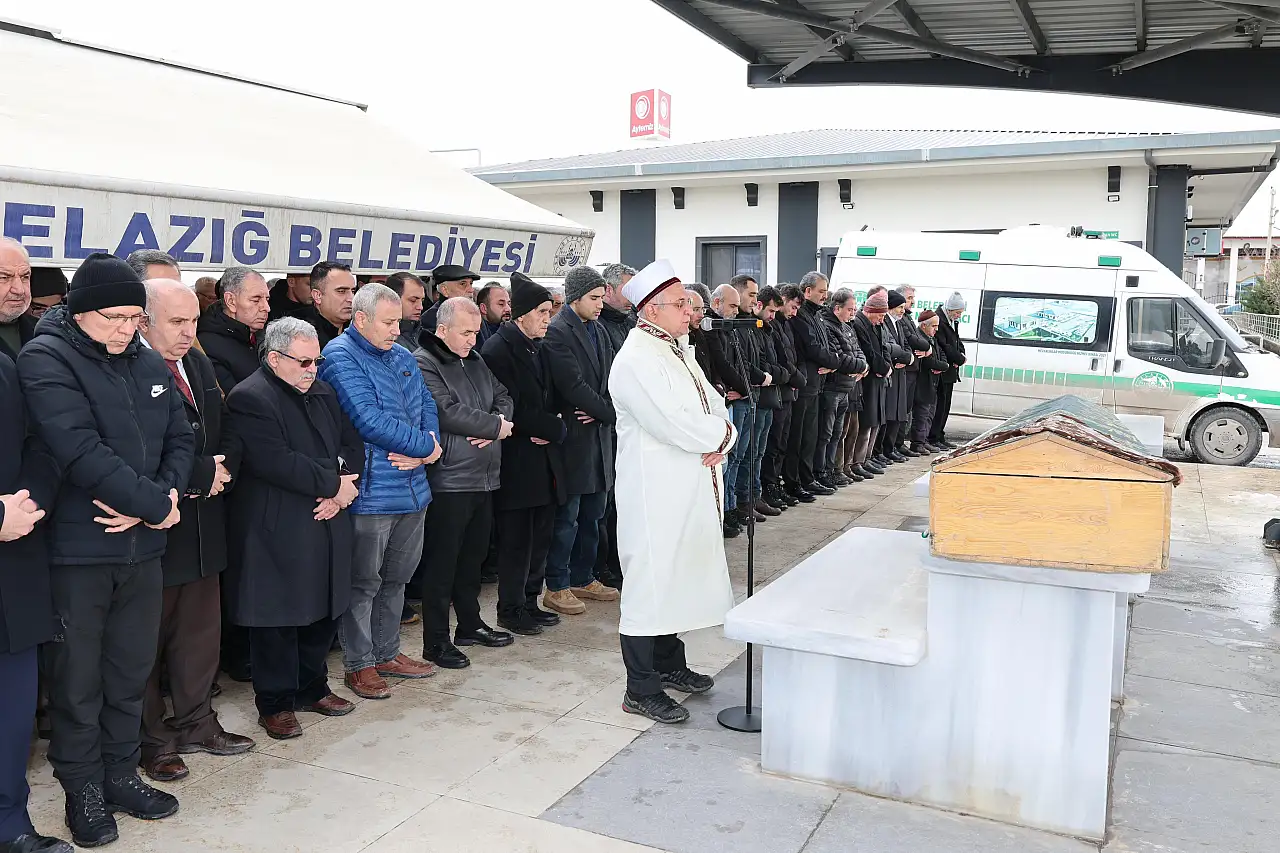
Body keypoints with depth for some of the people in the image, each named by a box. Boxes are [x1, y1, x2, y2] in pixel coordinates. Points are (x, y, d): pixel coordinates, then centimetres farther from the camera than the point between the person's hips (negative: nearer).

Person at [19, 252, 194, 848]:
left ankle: (121, 774, 31)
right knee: (78, 677, 8)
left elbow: (180, 440, 7)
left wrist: (162, 497, -12)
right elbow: (80, 450, -21)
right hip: (76, 548, -5)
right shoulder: (46, 359, -11)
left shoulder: (149, 364, 9)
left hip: (142, 546, 5)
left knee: (131, 670, 15)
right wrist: (155, 505, -17)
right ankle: (83, 789, 25)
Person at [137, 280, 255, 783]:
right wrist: (202, 474, -17)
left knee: (201, 629, 17)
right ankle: (151, 738, 23)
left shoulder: (198, 364, 10)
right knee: (148, 636, 8)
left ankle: (195, 723, 33)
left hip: (202, 523, 8)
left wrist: (224, 465, -7)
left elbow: (226, 432, 13)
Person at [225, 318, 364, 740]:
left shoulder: (323, 392, 12)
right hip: (276, 534, -7)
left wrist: (341, 491, -7)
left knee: (323, 612, 15)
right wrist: (334, 484, -16)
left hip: (325, 526, 7)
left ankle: (311, 688, 32)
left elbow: (352, 444, 11)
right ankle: (275, 704, 19)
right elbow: (277, 462, -23)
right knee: (277, 619, 4)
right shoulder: (249, 399, -13)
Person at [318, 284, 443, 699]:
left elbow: (427, 407, 10)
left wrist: (425, 451, -10)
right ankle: (359, 664, 19)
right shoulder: (340, 358, -12)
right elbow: (369, 421, -21)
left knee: (397, 577, 18)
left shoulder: (402, 357, 13)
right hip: (370, 492, -8)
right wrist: (425, 445, -14)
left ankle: (387, 653, 32)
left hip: (412, 489, 8)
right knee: (364, 582, 5)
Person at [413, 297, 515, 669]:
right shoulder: (423, 364, -12)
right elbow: (448, 413, -22)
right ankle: (436, 641, 11)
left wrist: (495, 424, -8)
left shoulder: (475, 361, 14)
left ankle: (470, 624, 33)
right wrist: (497, 427, -10)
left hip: (483, 478, 8)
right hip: (448, 481, -8)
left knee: (472, 557, 19)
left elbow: (502, 397, 16)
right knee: (441, 564, 1)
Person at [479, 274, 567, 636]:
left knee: (540, 538, 13)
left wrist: (555, 429, -3)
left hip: (545, 458, 8)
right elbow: (511, 409, -17)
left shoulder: (542, 348, 13)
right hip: (517, 462, -7)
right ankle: (510, 610, 13)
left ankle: (530, 602, 25)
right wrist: (551, 427, -12)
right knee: (515, 540, 1)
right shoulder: (498, 350, -12)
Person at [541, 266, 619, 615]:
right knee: (567, 517, 0)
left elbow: (608, 377, 11)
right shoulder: (557, 332, -12)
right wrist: (609, 411, -12)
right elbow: (573, 385, -19)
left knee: (592, 514, 15)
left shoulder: (597, 330, 15)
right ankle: (556, 588, 10)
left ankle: (583, 579, 27)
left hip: (599, 432, 8)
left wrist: (601, 411, -7)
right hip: (574, 435, -8)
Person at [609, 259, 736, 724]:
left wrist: (720, 441, -8)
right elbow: (674, 425, -25)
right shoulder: (636, 361, -16)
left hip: (691, 493, 9)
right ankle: (640, 690, 7)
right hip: (655, 495, -9)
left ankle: (669, 664, 35)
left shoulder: (679, 352, 14)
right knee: (650, 584, -2)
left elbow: (716, 407, 13)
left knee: (677, 577, 19)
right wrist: (721, 433, -9)